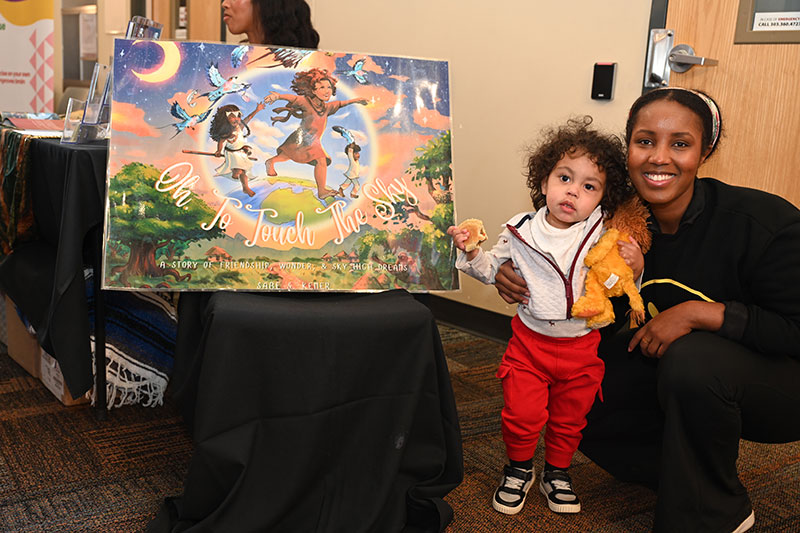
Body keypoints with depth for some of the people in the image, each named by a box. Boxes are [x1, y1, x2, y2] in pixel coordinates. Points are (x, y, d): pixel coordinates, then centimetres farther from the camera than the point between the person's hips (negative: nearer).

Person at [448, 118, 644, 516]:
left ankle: (556, 472, 39)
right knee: (521, 415, 1)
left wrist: (635, 269, -18)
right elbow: (492, 270, 6)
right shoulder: (521, 231, -8)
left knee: (569, 419, 15)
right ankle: (519, 469, 28)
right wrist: (471, 252, -13)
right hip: (529, 340, 0)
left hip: (581, 345, 1)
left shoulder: (604, 237, -9)